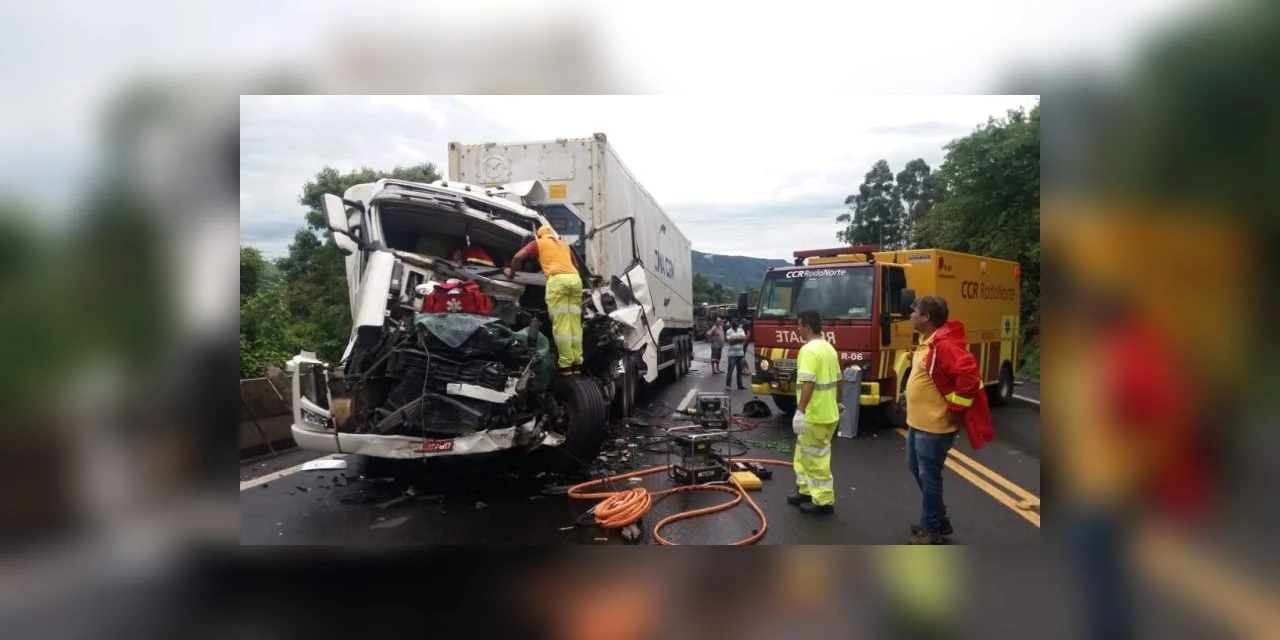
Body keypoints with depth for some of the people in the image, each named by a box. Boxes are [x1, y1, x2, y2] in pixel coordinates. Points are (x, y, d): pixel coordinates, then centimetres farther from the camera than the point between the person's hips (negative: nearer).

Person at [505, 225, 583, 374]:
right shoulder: (564, 244, 35)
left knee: (560, 324, -7)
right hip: (575, 279, 5)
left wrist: (511, 272, 26)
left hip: (557, 279, -5)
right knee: (575, 323, 6)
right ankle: (577, 363, 3)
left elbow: (518, 257, 10)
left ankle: (566, 364, -11)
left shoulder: (538, 243, 21)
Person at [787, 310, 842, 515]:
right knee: (805, 455, 20)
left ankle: (824, 501, 8)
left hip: (815, 415, -10)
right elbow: (837, 380, 19)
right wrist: (839, 402, 30)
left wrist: (800, 411, -25)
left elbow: (808, 384, -26)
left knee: (816, 459, 0)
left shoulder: (809, 350, -18)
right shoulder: (829, 348, 12)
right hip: (829, 412, 10)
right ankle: (806, 490, 28)